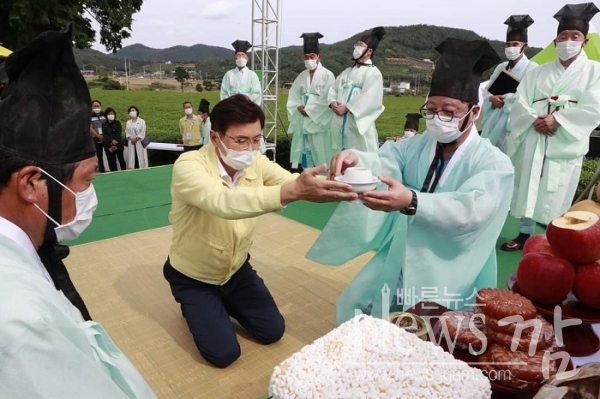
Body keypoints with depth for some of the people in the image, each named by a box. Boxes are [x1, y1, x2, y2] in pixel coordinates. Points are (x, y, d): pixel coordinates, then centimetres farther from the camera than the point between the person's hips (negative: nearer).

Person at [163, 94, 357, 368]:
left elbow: (295, 183, -27)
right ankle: (197, 307, 22)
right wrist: (292, 191, -62)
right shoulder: (189, 166, -31)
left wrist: (331, 185, -50)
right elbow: (224, 202, -50)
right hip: (193, 277, -4)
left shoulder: (257, 163, -14)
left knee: (272, 331, 7)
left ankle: (225, 302, 32)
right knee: (223, 353, -7)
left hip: (236, 268, 5)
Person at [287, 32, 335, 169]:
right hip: (302, 121, 5)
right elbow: (293, 96, 11)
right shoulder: (302, 76, 12)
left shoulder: (327, 75, -3)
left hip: (319, 122, -5)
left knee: (320, 156, -4)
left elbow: (327, 99, -10)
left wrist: (309, 110, -12)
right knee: (305, 153, 7)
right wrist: (299, 107, -9)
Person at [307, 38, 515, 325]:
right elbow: (382, 162, -16)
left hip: (449, 279, -4)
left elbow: (470, 212, -30)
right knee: (353, 308, 1)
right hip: (398, 264, 4)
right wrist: (354, 158, -41)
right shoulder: (416, 145, 2)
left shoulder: (495, 164, -12)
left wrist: (411, 202, -48)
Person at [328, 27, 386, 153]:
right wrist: (333, 102, -7)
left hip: (359, 123, -7)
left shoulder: (373, 73, -3)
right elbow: (333, 89, 13)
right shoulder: (347, 72, 19)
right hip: (340, 123, 7)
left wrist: (347, 107, -17)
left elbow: (368, 98, -15)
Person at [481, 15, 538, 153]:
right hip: (494, 118, 6)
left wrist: (503, 98, -11)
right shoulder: (501, 67, 14)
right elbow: (486, 90, 11)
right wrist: (492, 99, -10)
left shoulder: (531, 68, -5)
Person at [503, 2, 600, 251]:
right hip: (533, 142, 3)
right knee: (527, 190, 7)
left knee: (556, 198, 0)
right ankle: (524, 235, 21)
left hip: (565, 145, -3)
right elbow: (520, 102, 4)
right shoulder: (539, 72, 14)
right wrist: (534, 120, -14)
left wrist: (557, 120, -16)